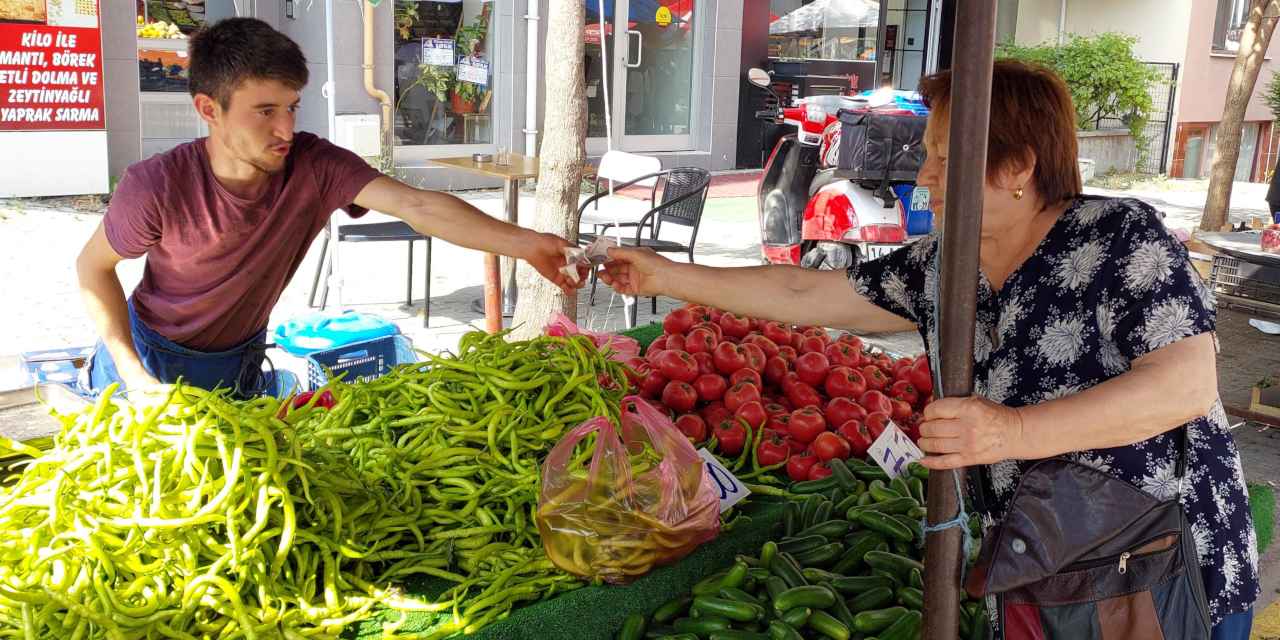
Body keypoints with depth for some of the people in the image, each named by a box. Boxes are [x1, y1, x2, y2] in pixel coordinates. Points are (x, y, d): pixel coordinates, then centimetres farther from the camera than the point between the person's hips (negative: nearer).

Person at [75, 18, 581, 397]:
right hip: (152, 356, -2)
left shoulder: (313, 166, -26)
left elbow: (416, 205, -39)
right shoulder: (156, 187, -30)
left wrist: (523, 243, -52)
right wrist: (134, 374, -21)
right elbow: (93, 266, -13)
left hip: (240, 361, 3)